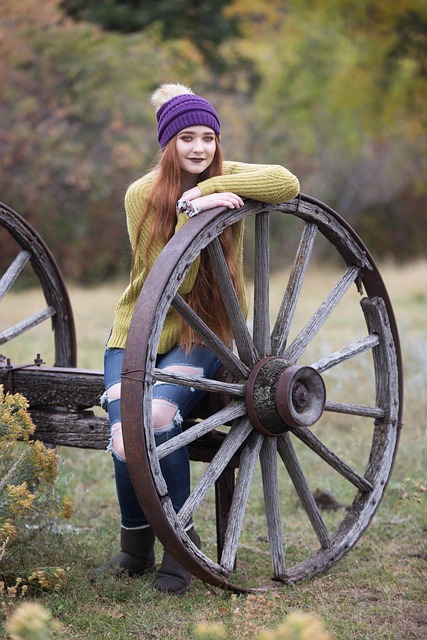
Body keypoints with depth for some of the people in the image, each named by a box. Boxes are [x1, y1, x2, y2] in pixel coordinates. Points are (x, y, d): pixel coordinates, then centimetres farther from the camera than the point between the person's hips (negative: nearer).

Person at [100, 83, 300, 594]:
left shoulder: (224, 179, -1)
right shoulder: (142, 195, -6)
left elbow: (288, 182, -21)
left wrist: (209, 186, -25)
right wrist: (192, 213, -26)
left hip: (199, 338, 0)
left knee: (158, 416, -30)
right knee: (126, 441, -22)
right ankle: (135, 544, 7)